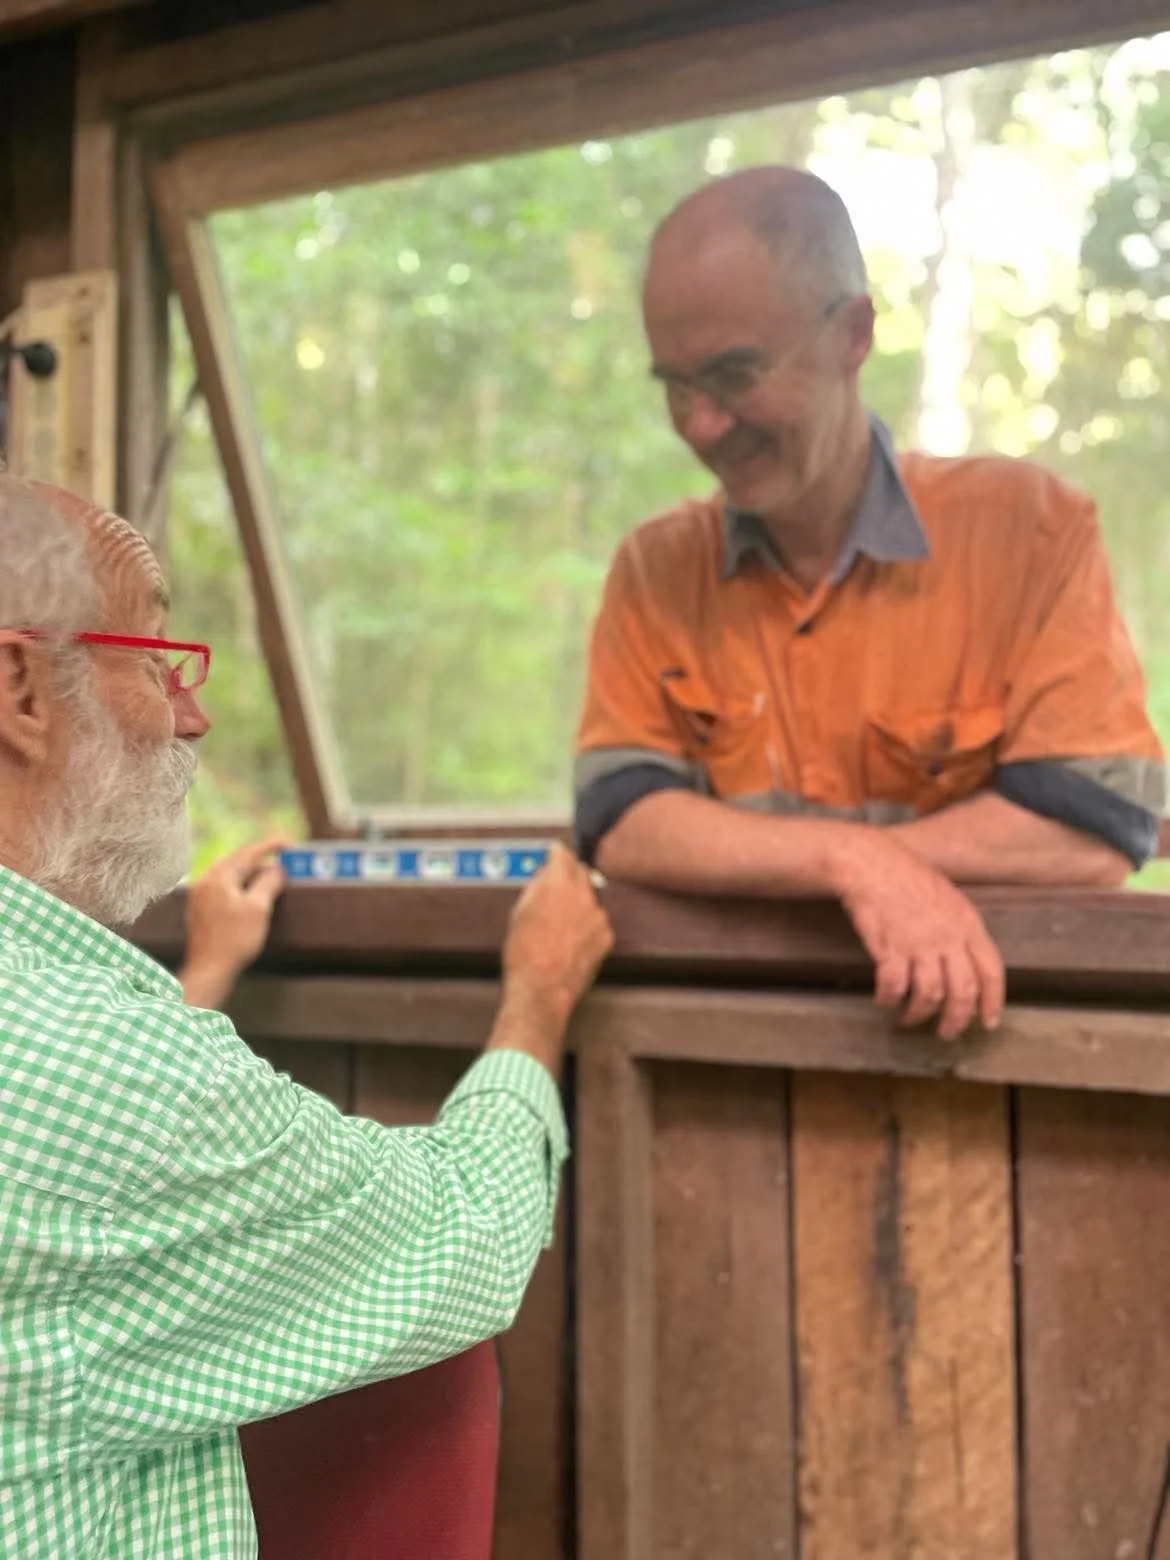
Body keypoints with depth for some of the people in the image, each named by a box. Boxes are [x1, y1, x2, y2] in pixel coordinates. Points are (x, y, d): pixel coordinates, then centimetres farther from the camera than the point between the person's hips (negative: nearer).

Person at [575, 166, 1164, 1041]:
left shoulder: (1029, 527, -2)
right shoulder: (653, 569, 5)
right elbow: (621, 827, -4)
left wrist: (723, 848, -12)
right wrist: (856, 859, -21)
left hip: (983, 1026, -1)